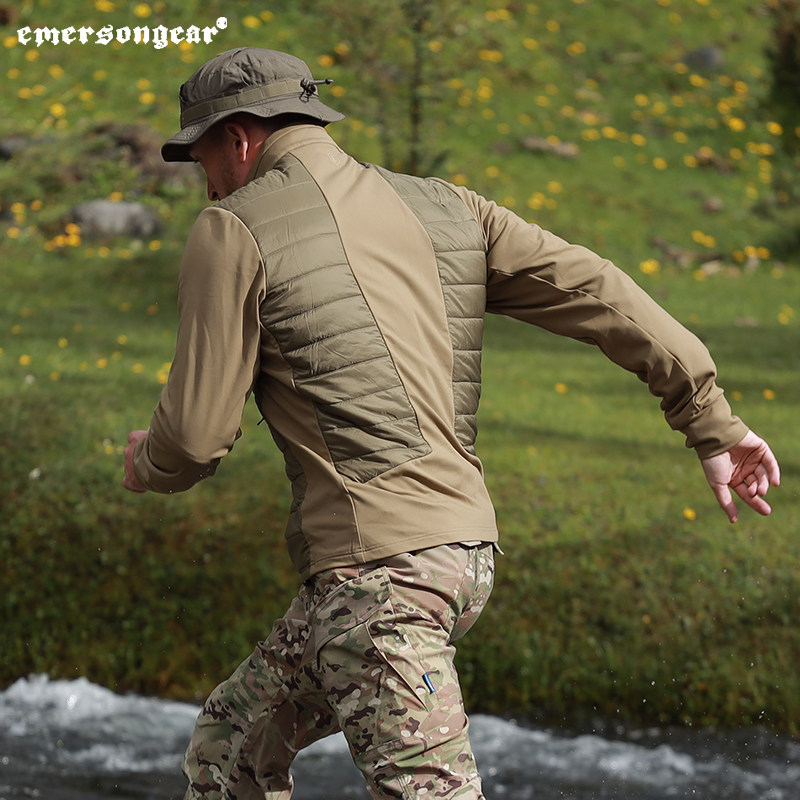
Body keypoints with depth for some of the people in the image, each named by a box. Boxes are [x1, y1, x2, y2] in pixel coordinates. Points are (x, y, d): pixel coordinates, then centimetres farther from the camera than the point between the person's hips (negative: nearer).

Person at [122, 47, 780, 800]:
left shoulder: (232, 234, -3)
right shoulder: (441, 208, 14)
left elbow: (198, 434, -5)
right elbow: (601, 296, 6)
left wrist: (145, 465, 18)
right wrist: (715, 426, 8)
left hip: (376, 566, -8)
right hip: (465, 546, 8)